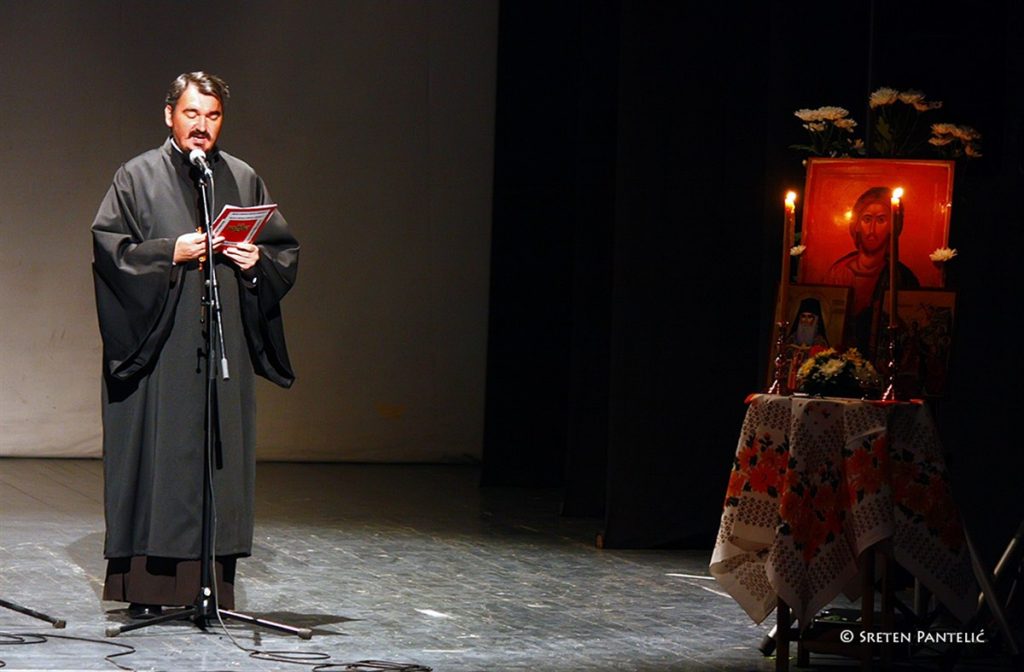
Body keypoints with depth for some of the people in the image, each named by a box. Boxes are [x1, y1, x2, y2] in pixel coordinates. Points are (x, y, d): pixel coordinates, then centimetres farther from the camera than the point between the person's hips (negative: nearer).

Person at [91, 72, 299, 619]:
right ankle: (147, 588, -2)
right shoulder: (138, 177, 4)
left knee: (222, 456, 1)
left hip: (226, 346, 3)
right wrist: (172, 253, -15)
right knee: (158, 452, -6)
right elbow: (108, 245, -5)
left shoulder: (243, 180, 14)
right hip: (158, 347, -3)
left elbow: (285, 250, 16)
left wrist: (258, 260, -5)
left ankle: (213, 586, 4)